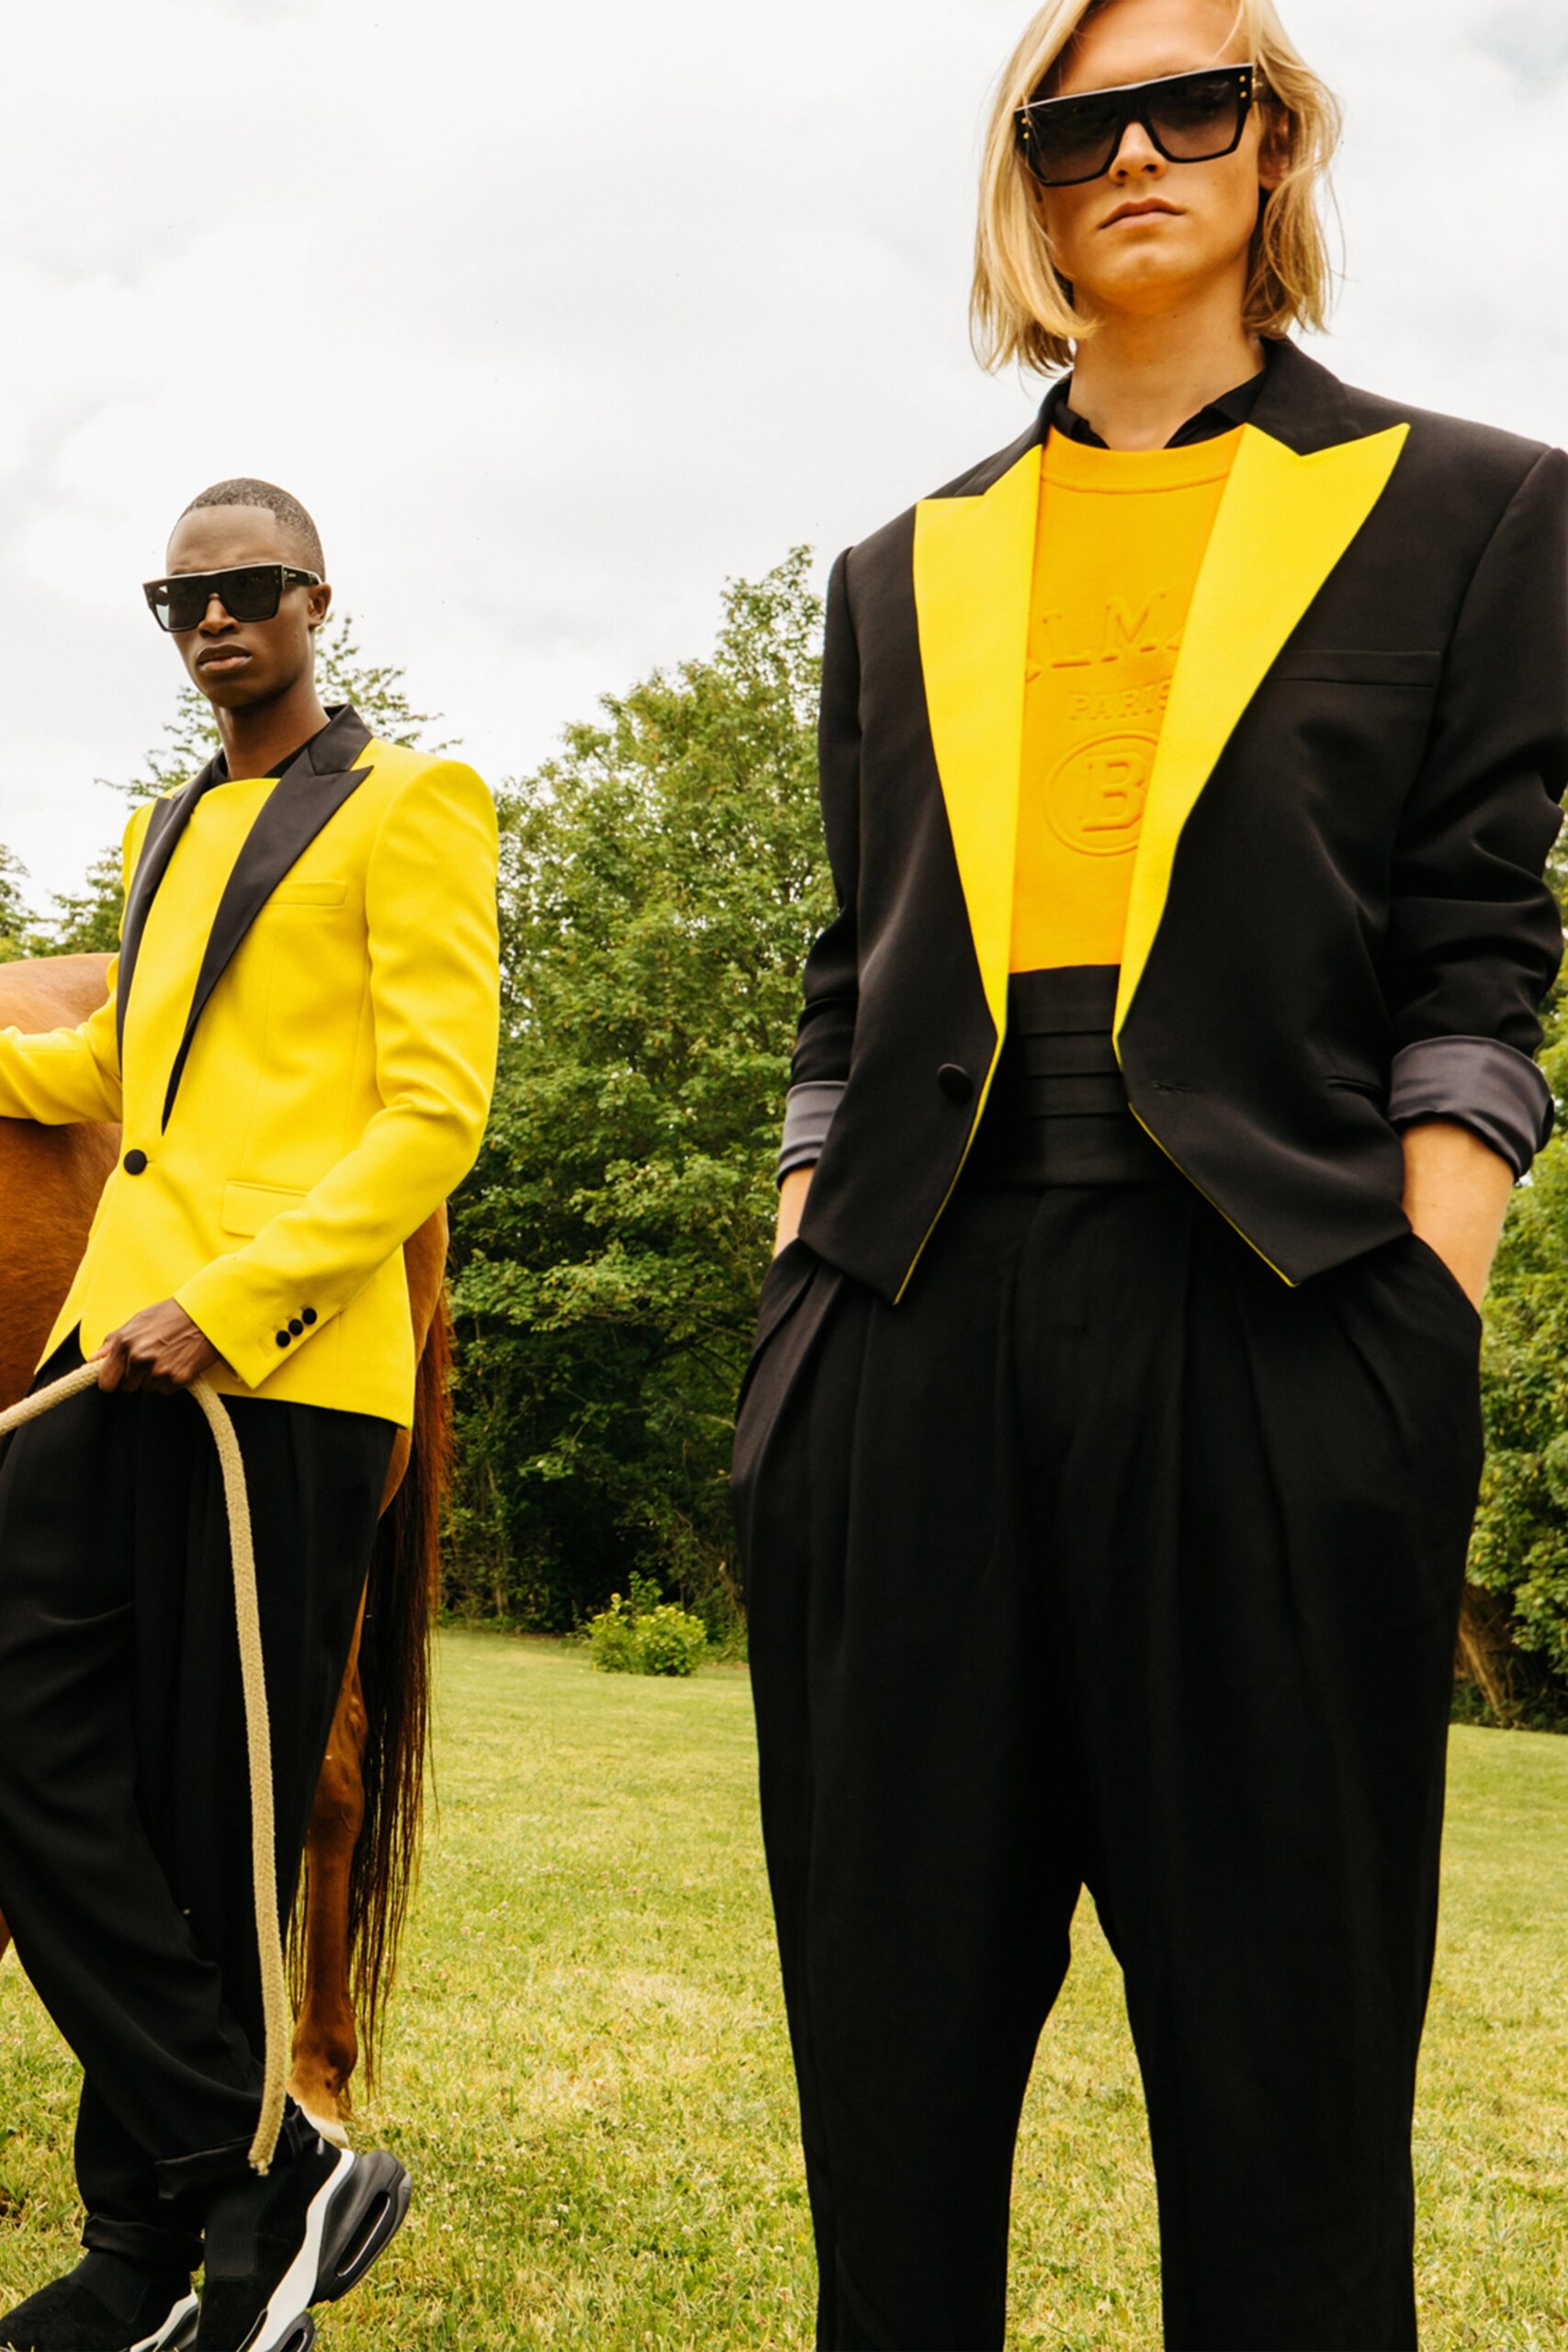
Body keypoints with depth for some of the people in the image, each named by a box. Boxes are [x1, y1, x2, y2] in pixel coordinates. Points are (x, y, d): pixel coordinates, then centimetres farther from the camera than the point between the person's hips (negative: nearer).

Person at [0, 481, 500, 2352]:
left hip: (285, 1375, -7)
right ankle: (262, 2171, 6)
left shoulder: (409, 805, 0)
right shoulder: (161, 832, 23)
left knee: (209, 1826, -1)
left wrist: (226, 1300, -19)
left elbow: (437, 1108, -10)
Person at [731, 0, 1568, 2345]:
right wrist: (793, 1316, 8)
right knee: (892, 2010, 9)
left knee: (1282, 2037, 4)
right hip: (914, 1320, 3)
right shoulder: (905, 572, 19)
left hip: (1274, 1315, -3)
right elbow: (853, 985, 17)